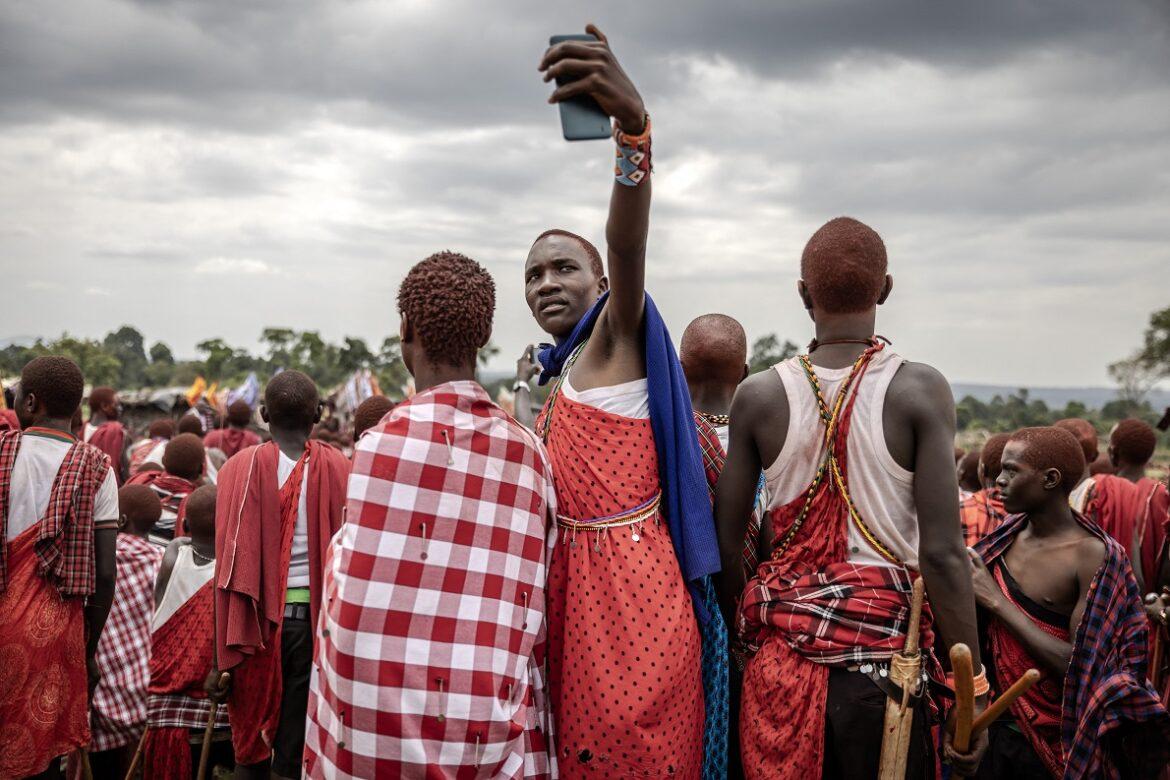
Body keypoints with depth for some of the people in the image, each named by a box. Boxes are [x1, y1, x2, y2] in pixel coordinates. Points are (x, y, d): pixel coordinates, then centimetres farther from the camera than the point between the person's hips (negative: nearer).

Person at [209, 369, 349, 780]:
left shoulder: (242, 467, -3)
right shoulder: (338, 469, -2)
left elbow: (229, 567, -5)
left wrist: (222, 657, -2)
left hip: (255, 620, 0)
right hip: (315, 618, 0)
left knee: (250, 745, 15)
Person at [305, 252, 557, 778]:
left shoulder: (384, 440, -10)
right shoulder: (528, 451, 1)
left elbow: (353, 597, -8)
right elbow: (537, 612, 3)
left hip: (380, 726, -3)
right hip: (492, 731, 3)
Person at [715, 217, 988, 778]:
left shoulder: (758, 396, -1)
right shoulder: (920, 392, -8)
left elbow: (725, 544, 2)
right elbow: (942, 552, -12)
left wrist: (736, 637, 17)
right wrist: (974, 691, -5)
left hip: (782, 653, 2)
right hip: (886, 652, -2)